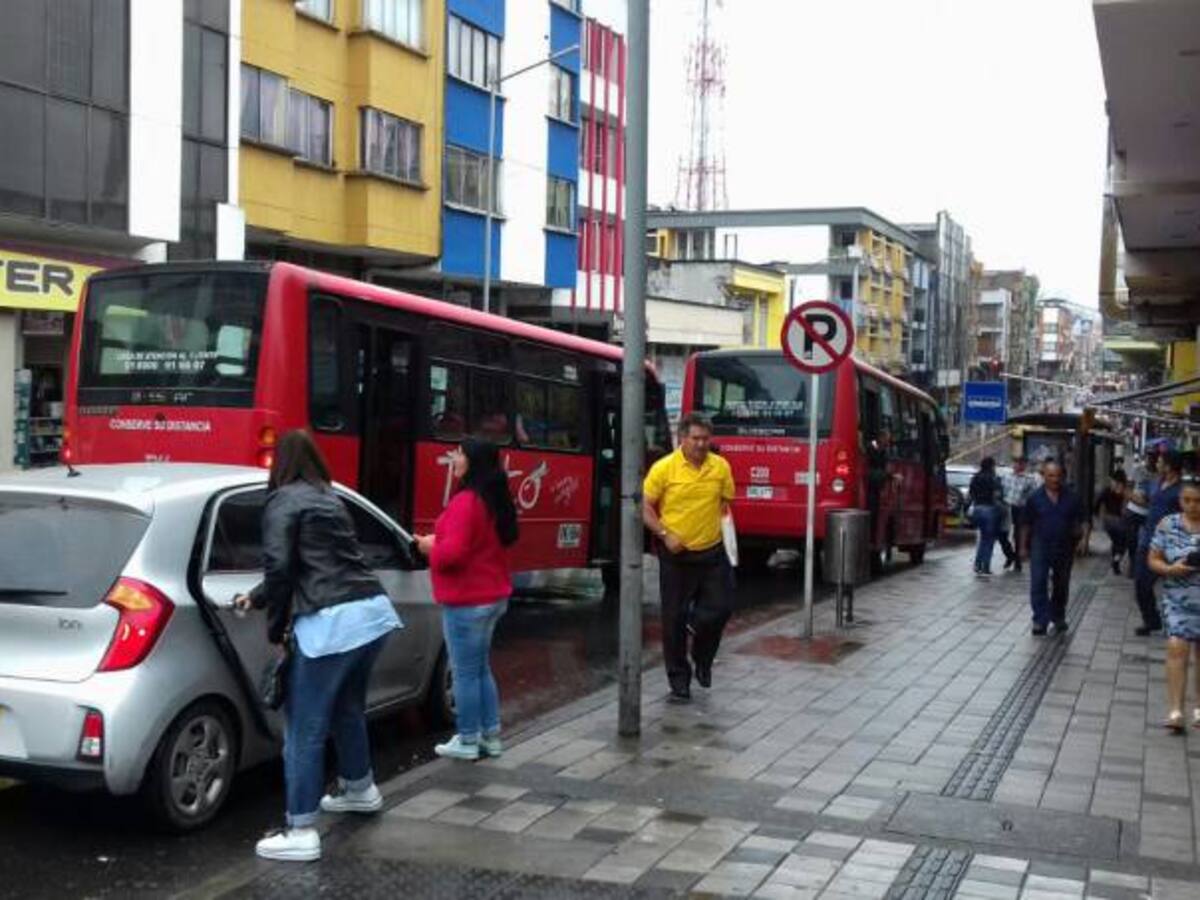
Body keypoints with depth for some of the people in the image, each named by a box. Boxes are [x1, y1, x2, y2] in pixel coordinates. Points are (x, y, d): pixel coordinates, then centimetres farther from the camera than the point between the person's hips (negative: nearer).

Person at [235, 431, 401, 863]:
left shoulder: (283, 501, 1)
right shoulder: (330, 498, 24)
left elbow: (280, 567, -9)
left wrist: (275, 627, 4)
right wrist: (257, 597, 43)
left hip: (329, 622, -8)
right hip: (374, 611, 8)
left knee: (305, 729, 1)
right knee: (348, 708, 29)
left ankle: (301, 833, 4)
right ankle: (360, 789, 47)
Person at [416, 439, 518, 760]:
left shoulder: (465, 501, -21)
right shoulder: (495, 500, 10)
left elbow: (453, 552, -27)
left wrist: (430, 547, -7)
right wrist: (439, 541, 13)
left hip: (466, 600, -10)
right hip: (492, 595, 10)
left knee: (465, 672, 1)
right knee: (481, 668, 18)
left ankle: (468, 741, 9)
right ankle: (490, 736, 23)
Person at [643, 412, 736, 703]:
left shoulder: (721, 467, 1)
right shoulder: (664, 468, -8)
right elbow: (645, 507, -4)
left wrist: (726, 527, -1)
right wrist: (665, 534, -15)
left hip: (712, 552, 2)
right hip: (676, 555, -2)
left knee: (719, 608, 0)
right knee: (675, 619, 3)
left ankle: (702, 659, 31)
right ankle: (679, 682, 15)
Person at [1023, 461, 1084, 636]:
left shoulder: (1071, 497, 1)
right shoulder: (1035, 498, -2)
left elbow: (1078, 521, 11)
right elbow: (1028, 524, 5)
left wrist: (1078, 532, -3)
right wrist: (1027, 545, 9)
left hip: (1064, 547, 2)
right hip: (1040, 545, -2)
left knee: (1061, 585, 14)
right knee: (1038, 583, -12)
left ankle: (1058, 617, 31)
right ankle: (1040, 620, -11)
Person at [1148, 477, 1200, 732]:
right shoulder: (1167, 525, 0)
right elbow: (1153, 560, 3)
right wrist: (1170, 569, -17)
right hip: (1178, 599, 0)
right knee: (1177, 648, -11)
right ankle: (1175, 710, -12)